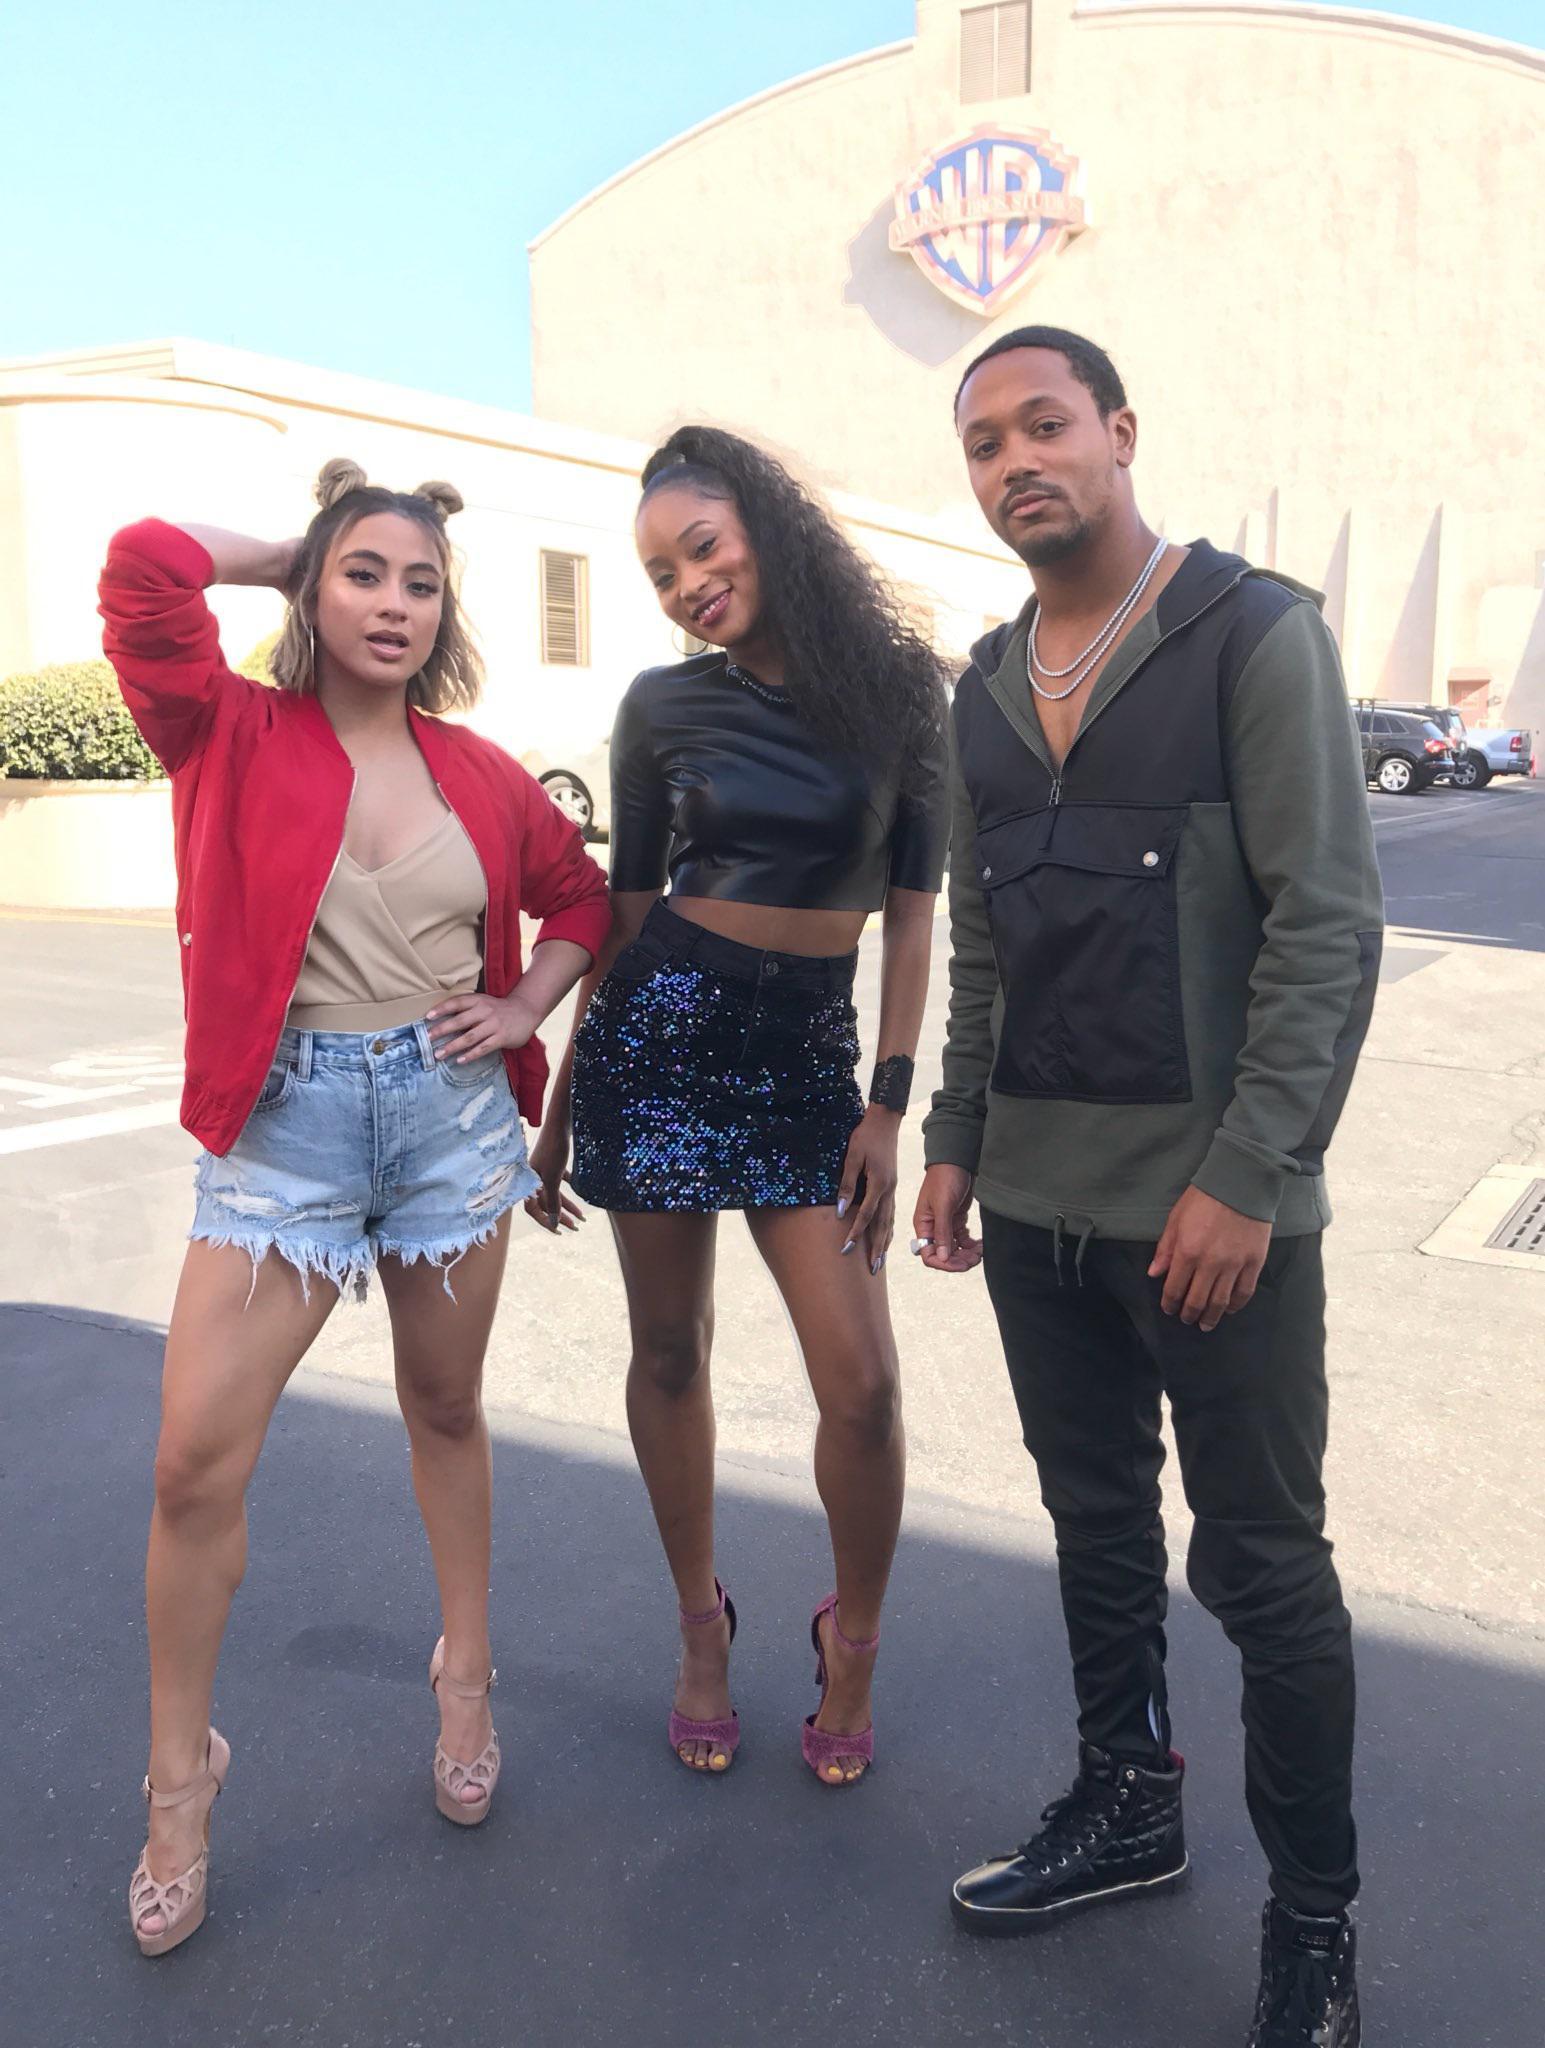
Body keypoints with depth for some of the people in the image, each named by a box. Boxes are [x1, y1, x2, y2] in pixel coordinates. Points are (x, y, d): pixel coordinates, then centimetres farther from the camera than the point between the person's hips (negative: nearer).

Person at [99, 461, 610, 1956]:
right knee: (195, 1459, -5)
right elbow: (143, 566, -19)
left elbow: (578, 895, 19)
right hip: (285, 1119, -2)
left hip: (451, 1108, 3)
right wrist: (288, 558, -2)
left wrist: (527, 1005, 4)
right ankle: (180, 1775, 18)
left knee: (444, 1408, 16)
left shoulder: (475, 772, 5)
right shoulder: (236, 735, -3)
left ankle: (466, 1675, 39)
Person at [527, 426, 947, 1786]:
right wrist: (562, 1107, 10)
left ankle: (852, 1641, 23)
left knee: (862, 1382, -5)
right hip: (660, 1034, 1)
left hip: (805, 1053, 0)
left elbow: (913, 906, 1)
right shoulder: (665, 707, 1)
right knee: (670, 1351, 9)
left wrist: (889, 1104, -4)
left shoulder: (899, 686, 0)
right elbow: (625, 908, 7)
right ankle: (703, 1625, 32)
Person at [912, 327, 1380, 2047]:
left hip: (1212, 1193, -5)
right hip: (1036, 1193, 6)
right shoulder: (986, 683, 13)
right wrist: (956, 1139, 11)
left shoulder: (1255, 634, -5)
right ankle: (1125, 1811, 36)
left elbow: (1327, 925, -11)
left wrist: (1246, 1175, -16)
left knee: (1261, 1562, 5)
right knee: (1095, 1524, 17)